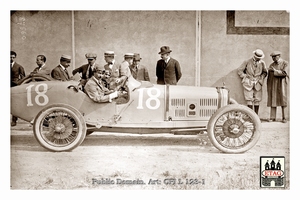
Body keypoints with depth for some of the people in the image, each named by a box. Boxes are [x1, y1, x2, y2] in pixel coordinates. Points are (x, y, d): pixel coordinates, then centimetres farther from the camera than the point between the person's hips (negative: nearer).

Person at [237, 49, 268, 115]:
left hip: (257, 84, 2)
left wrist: (261, 79, 3)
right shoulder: (247, 62, -3)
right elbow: (239, 70, 3)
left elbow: (265, 72, 18)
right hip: (248, 83, -2)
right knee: (249, 100, -8)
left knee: (257, 100, -1)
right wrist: (245, 78, -2)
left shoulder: (262, 63, 3)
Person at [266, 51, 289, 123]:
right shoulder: (271, 65, 12)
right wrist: (268, 87, 8)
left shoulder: (285, 63, -1)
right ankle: (272, 117, 1)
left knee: (283, 100, -7)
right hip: (272, 84, 4)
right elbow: (269, 76, 11)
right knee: (273, 100, 0)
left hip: (281, 83, -4)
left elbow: (284, 73, -15)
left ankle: (284, 117, -2)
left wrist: (275, 71, -14)